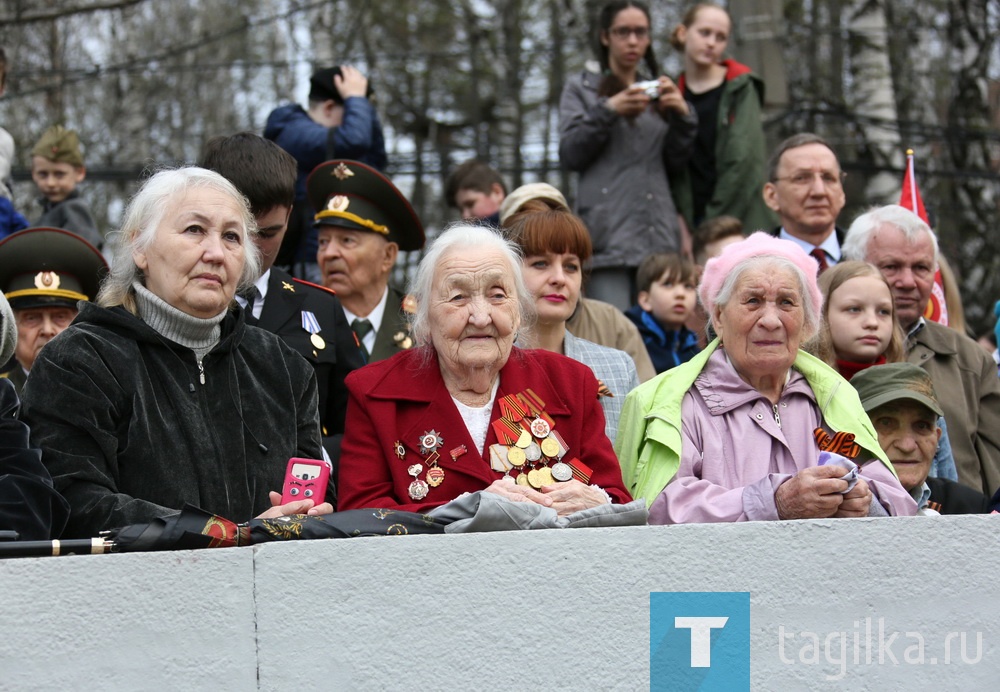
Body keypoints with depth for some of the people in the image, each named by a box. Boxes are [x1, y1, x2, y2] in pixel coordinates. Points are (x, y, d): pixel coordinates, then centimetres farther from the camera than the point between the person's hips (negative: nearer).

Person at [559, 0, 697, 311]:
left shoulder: (658, 90, 22)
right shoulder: (581, 87, 14)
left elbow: (676, 161, 15)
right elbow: (570, 154, 2)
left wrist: (682, 115, -2)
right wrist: (608, 111, -11)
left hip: (658, 230, 4)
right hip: (608, 230, -3)